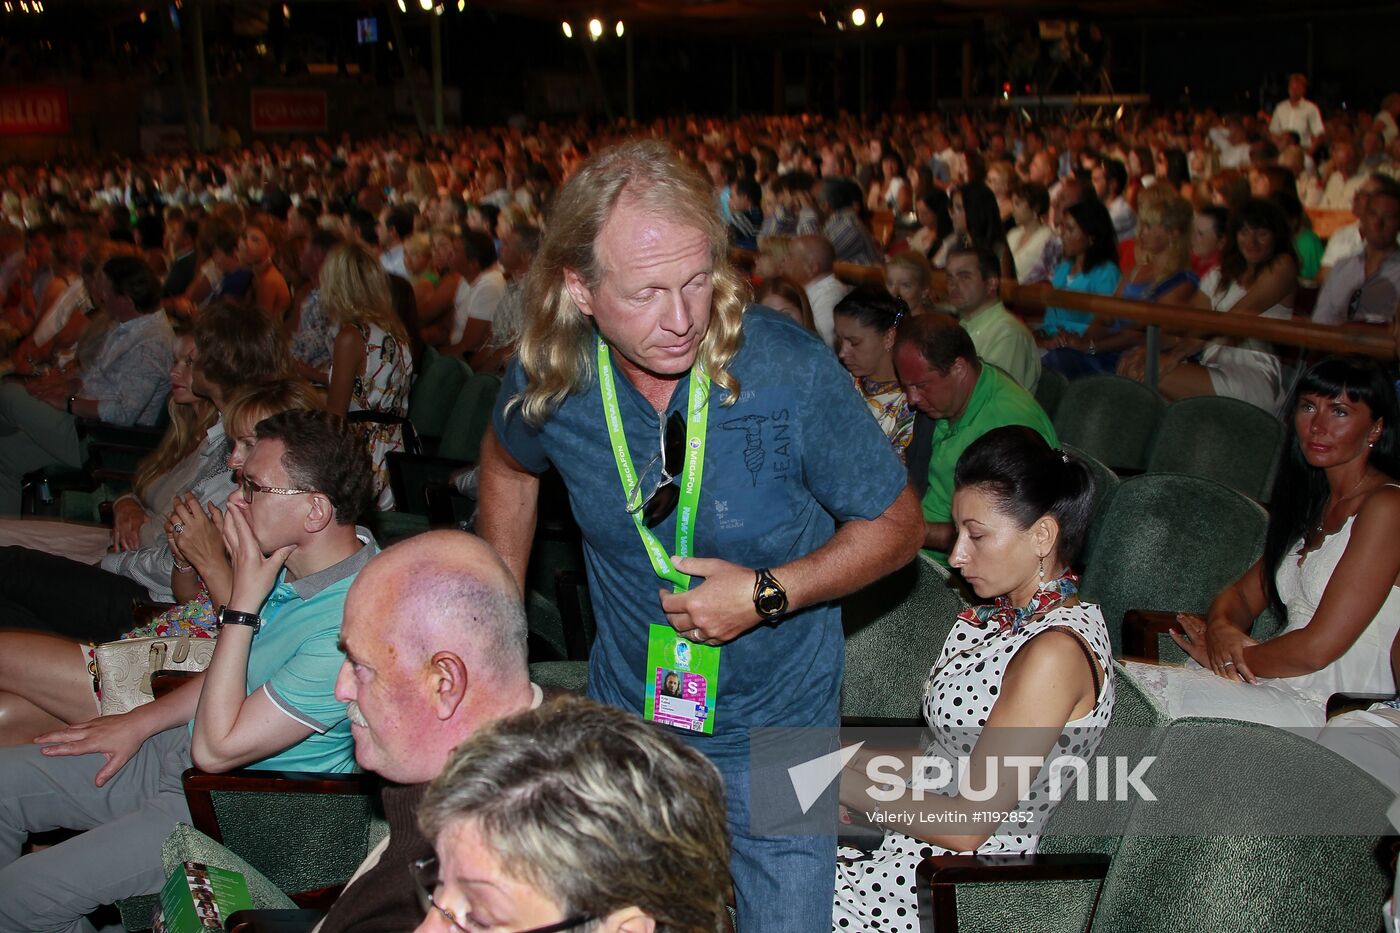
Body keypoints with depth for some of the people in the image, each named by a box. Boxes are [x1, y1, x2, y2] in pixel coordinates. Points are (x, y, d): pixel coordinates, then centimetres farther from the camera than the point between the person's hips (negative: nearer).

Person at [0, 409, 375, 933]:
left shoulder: (348, 626, -33)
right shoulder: (297, 561, -3)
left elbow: (216, 747, -28)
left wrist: (244, 600, -28)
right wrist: (140, 722, 10)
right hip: (176, 753, 9)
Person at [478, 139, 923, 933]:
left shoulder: (790, 374, -24)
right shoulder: (549, 381, -14)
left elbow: (896, 525, -10)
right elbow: (509, 461, 11)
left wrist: (768, 594, -24)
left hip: (774, 731, -2)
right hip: (624, 719, 3)